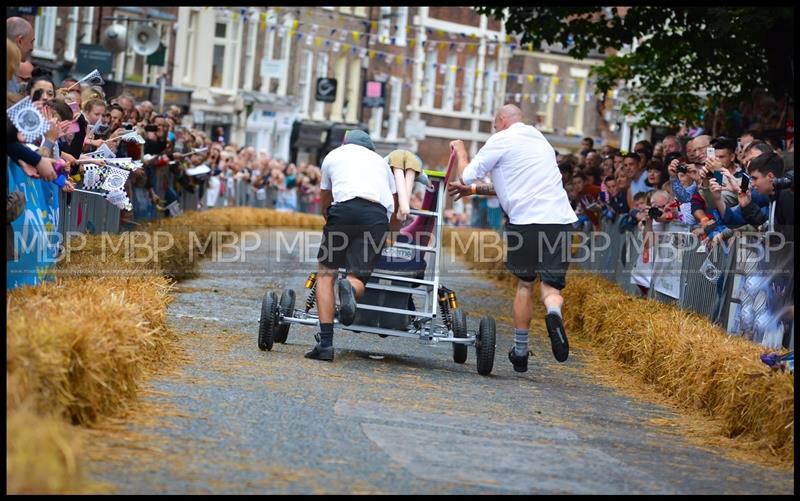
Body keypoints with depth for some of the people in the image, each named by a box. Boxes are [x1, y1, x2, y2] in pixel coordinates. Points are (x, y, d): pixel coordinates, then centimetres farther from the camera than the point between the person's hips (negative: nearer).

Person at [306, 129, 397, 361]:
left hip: (346, 207, -2)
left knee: (326, 273, 6)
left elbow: (325, 205, 36)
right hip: (379, 216, 2)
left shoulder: (334, 155, 30)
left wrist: (334, 224, 53)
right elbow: (394, 205, 37)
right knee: (358, 276, 4)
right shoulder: (381, 161, 35)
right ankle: (350, 287, -36)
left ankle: (325, 342, -8)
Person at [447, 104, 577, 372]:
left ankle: (520, 351, 17)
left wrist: (460, 151, 26)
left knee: (524, 284, 13)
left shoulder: (502, 140, 4)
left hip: (526, 219, -4)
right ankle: (554, 311, -32)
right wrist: (475, 189, 35)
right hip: (559, 219, 4)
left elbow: (467, 175, 6)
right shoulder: (540, 141, 27)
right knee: (551, 284, 3)